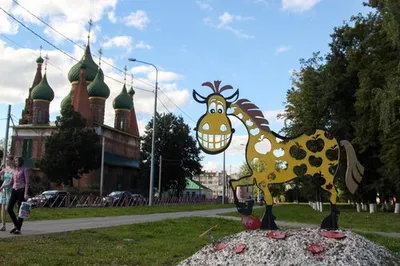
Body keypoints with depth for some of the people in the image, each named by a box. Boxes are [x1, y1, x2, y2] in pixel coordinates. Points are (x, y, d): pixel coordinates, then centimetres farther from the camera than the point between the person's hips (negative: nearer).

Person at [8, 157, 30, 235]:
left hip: (21, 190, -6)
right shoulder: (15, 171, 16)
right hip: (14, 190, 6)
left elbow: (27, 182, -8)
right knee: (9, 208, -2)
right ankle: (16, 225, 16)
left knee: (20, 210, -2)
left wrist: (26, 193, -16)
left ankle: (19, 229, 4)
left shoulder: (25, 170, -3)